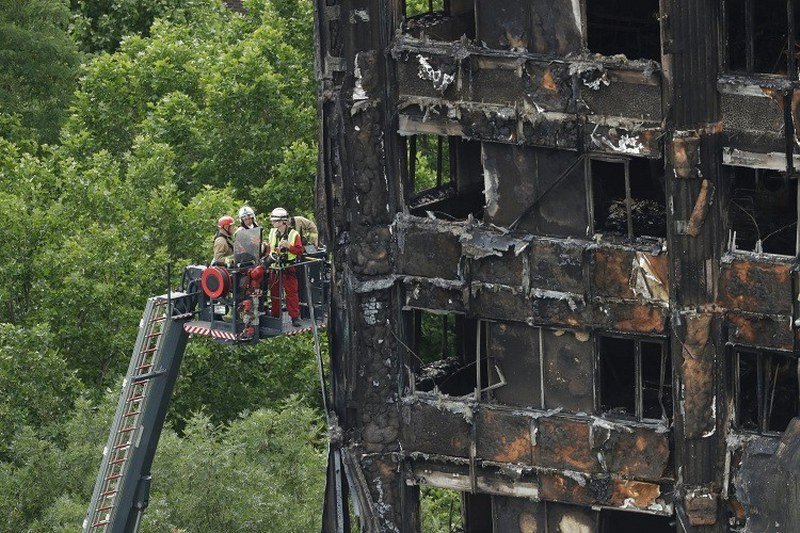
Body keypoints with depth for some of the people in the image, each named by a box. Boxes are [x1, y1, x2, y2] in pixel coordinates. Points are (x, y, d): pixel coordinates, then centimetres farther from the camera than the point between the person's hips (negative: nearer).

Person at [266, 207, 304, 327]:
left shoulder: (294, 234, -6)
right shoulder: (272, 233, 8)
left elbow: (300, 251, -9)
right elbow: (268, 247, 20)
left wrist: (289, 246, -23)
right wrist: (269, 256, 4)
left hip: (288, 269, -5)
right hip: (274, 268, 5)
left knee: (291, 293, -6)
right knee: (274, 293, 11)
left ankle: (295, 316, -2)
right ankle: (274, 316, 21)